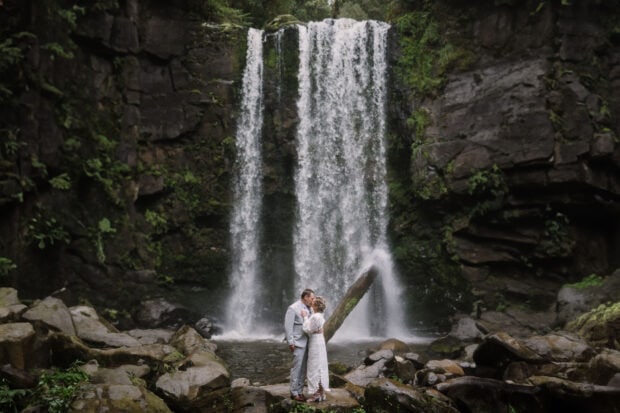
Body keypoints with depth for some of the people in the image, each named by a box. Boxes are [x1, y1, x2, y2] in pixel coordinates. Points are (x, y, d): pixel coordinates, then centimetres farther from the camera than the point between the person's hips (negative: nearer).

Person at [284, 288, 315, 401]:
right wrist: (290, 343, -15)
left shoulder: (309, 309, 11)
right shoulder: (293, 308, -11)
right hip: (298, 343, -7)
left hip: (307, 343, 7)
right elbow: (288, 326, -13)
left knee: (303, 368, 10)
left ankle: (300, 391, 18)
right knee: (297, 368, -3)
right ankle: (294, 393, 5)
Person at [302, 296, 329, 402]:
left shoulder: (315, 317, -21)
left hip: (315, 344, -10)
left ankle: (317, 394, 1)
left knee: (315, 369, -3)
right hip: (320, 342, 10)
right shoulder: (320, 315, 9)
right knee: (320, 368, 11)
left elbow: (308, 330, -17)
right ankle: (322, 393, 16)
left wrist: (305, 317, -10)